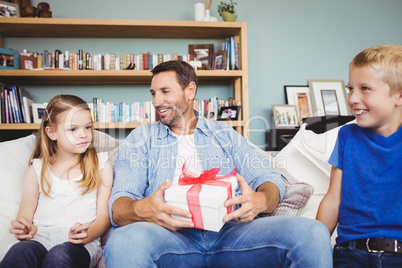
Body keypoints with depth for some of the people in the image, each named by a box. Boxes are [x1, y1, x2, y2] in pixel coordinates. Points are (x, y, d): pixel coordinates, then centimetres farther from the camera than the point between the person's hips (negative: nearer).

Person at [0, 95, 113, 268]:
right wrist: (25, 229, -14)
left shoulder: (101, 165, 14)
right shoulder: (36, 169, 18)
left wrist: (88, 234, -17)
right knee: (19, 252, -35)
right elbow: (26, 214, 12)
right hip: (42, 237, 2)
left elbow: (104, 215, 6)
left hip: (79, 242, -1)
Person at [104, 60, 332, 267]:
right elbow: (118, 205, 6)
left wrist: (260, 200, -17)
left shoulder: (225, 135, 21)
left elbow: (270, 180, 9)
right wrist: (141, 210, -21)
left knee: (313, 233, -24)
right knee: (125, 240, -37)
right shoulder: (141, 138, 18)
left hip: (230, 230, 1)